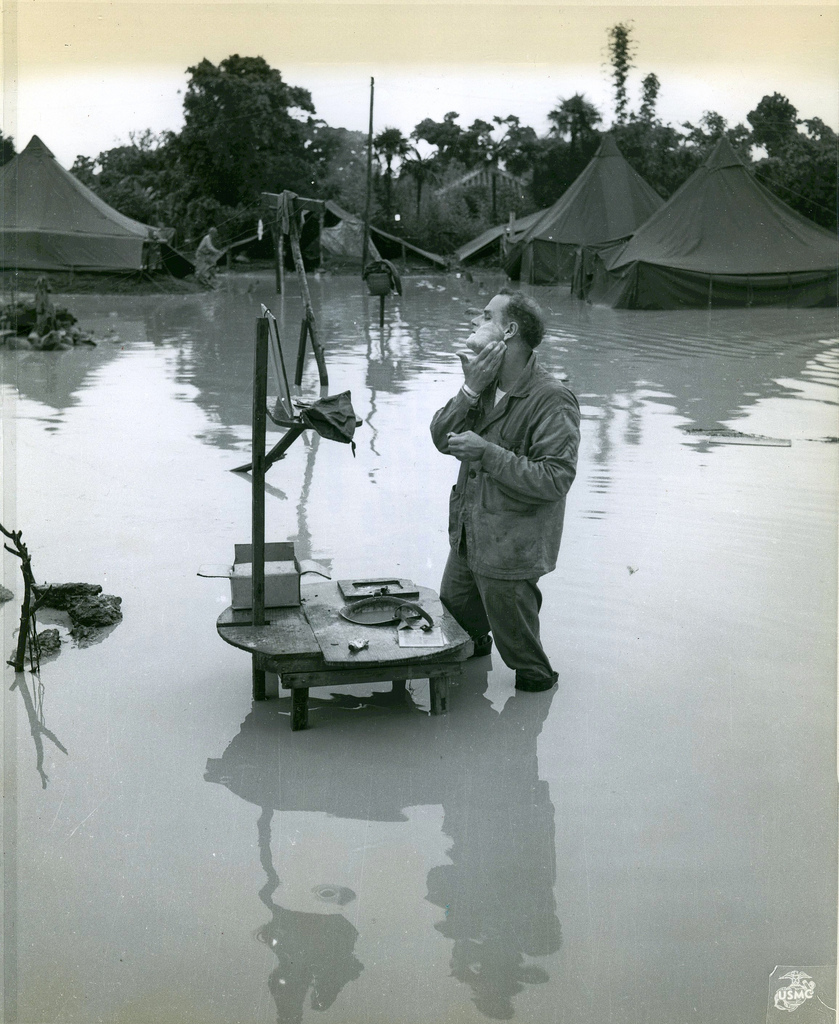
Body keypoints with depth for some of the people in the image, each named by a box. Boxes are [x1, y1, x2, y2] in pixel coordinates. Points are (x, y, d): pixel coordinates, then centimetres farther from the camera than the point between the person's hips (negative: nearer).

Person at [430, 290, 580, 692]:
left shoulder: (552, 399, -22)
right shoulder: (487, 380, 3)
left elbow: (555, 479, -27)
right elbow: (441, 438, -2)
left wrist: (486, 452, -27)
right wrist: (472, 389, -17)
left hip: (511, 547, -8)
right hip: (469, 533, 8)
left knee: (514, 635, 10)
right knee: (454, 601, 29)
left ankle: (536, 679, 40)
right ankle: (475, 646, 59)